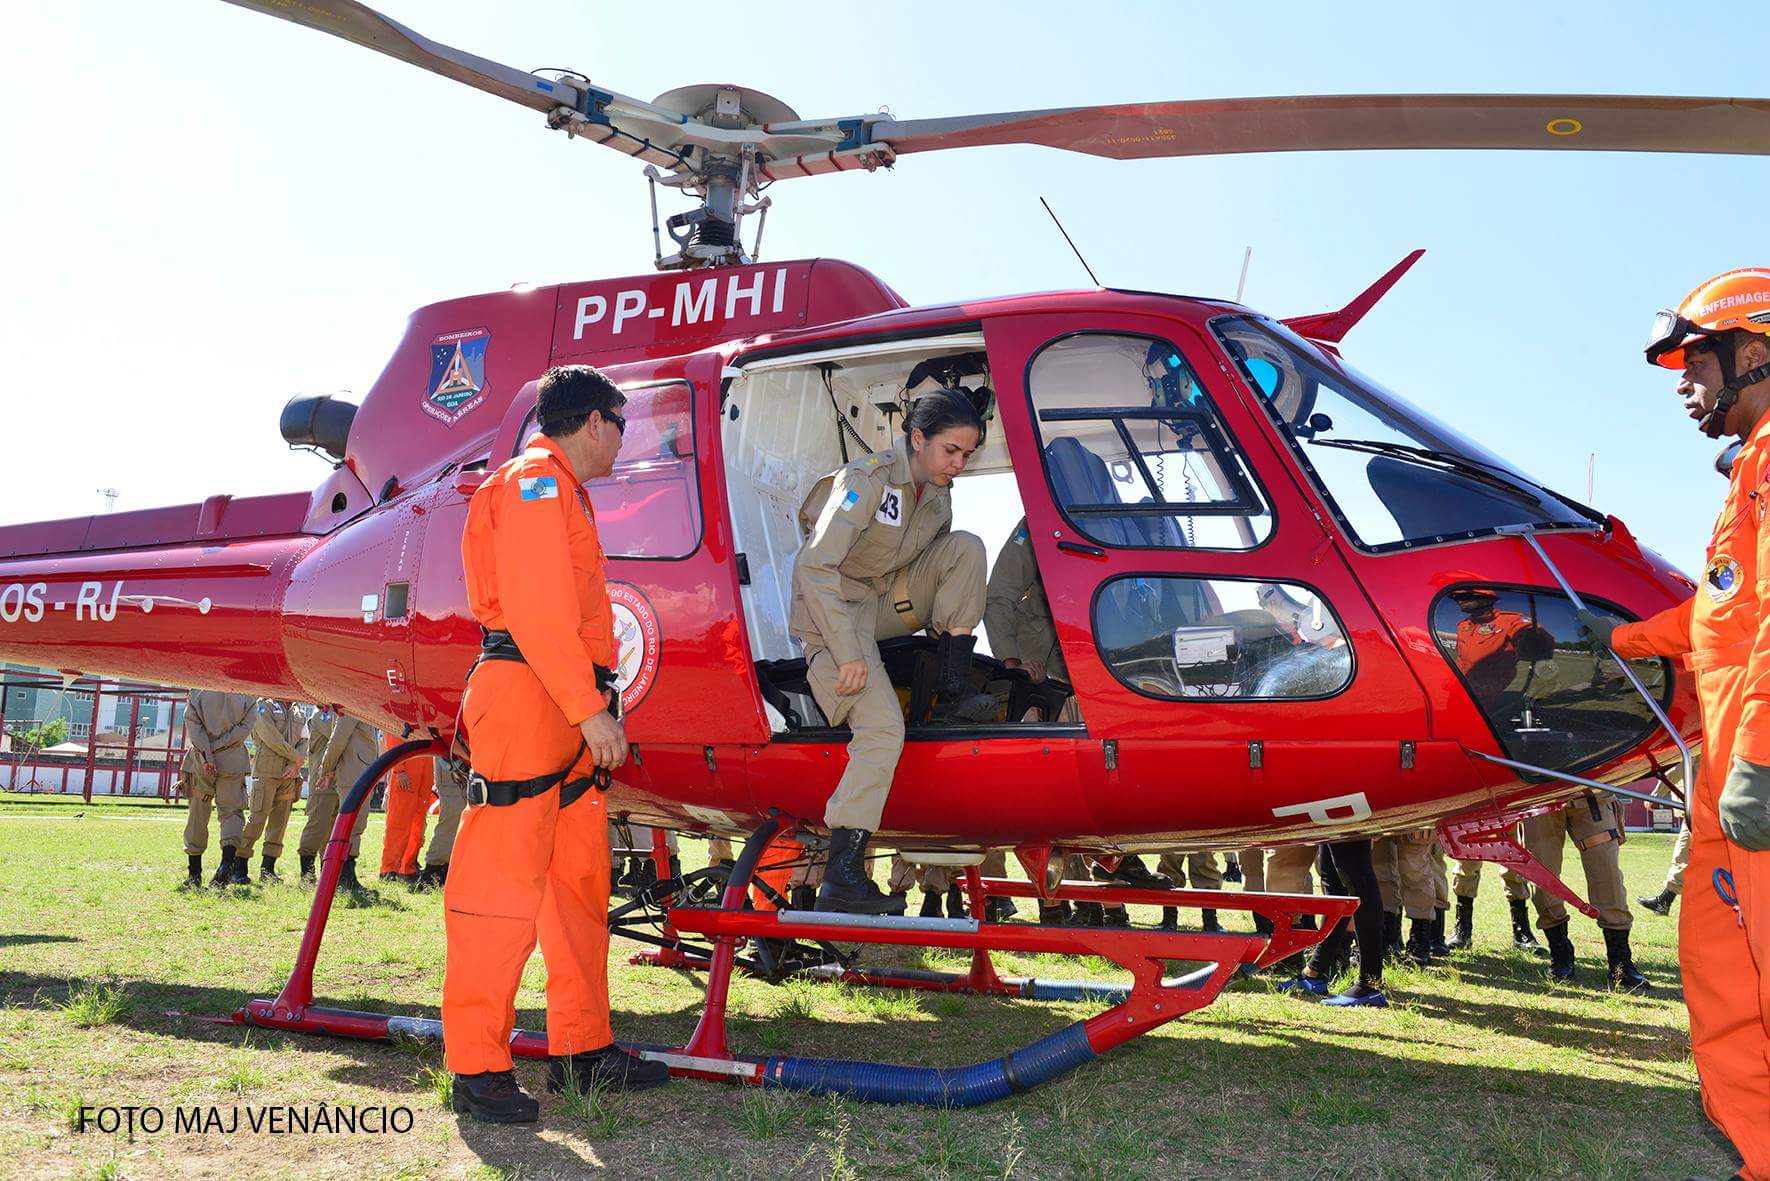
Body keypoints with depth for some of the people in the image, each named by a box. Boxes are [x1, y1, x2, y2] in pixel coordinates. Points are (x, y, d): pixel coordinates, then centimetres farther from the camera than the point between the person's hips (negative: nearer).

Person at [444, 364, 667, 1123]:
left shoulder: (563, 492, 26)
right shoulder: (536, 480, -5)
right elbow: (535, 610, -17)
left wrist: (593, 706, 16)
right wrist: (592, 708, -20)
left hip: (568, 713, 11)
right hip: (527, 697, -11)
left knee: (580, 879, 12)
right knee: (503, 878, -8)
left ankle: (582, 1048, 19)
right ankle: (475, 1067, -3)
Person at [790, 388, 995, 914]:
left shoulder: (938, 493, 3)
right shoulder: (866, 480, -21)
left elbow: (941, 565, 17)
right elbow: (815, 567, -26)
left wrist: (951, 629, 4)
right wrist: (847, 653, -29)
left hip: (891, 598, 7)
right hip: (837, 607, -7)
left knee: (967, 547, -10)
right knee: (883, 729, -23)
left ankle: (953, 692, -10)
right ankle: (841, 879, -21)